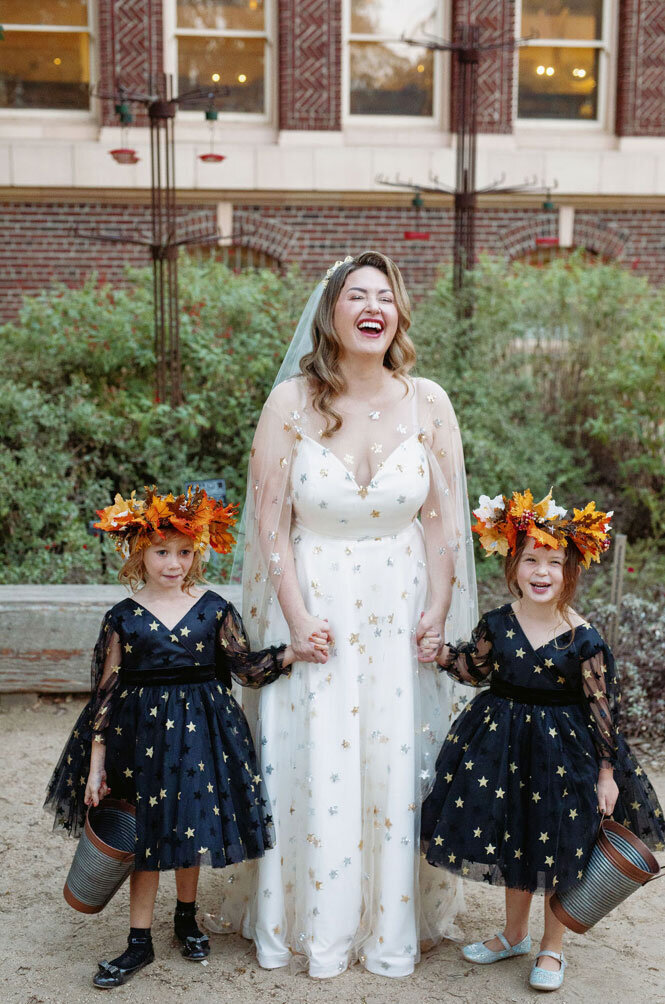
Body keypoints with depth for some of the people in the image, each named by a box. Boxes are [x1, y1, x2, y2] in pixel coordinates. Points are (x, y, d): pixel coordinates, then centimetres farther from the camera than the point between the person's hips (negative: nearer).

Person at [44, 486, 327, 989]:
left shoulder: (214, 609, -1)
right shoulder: (123, 617, -4)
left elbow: (246, 666, 3)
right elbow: (106, 691, -2)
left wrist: (292, 652, -13)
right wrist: (96, 763, -3)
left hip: (199, 730, 1)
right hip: (140, 734, -1)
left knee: (193, 827, 11)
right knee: (146, 832, 6)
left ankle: (187, 918, 37)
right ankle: (140, 943, 20)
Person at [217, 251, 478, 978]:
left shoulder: (428, 404, -2)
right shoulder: (290, 404, -6)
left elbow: (444, 521, 1)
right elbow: (270, 522, -5)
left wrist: (437, 614, -5)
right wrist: (296, 616, -11)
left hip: (400, 611, 2)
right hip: (315, 606, -1)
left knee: (397, 762, 6)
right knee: (313, 763, 3)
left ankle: (393, 924, 25)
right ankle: (317, 930, 22)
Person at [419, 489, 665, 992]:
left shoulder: (583, 639, -16)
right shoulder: (497, 624, -6)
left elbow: (603, 708, -10)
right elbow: (476, 669, 12)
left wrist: (607, 772, -8)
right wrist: (443, 653, -6)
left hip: (564, 750, -4)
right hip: (505, 740, 4)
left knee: (558, 851, 8)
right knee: (511, 840, 17)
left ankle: (552, 949, 29)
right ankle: (515, 934, 39)